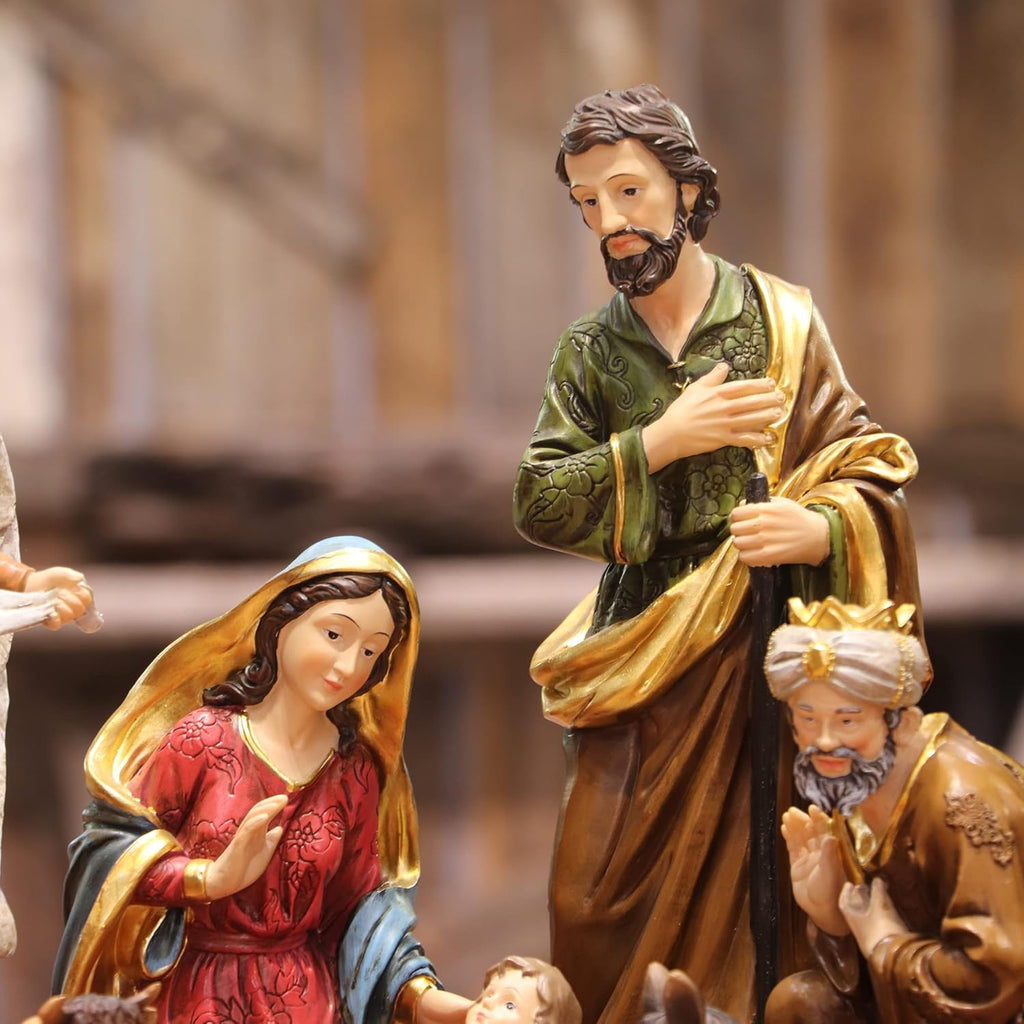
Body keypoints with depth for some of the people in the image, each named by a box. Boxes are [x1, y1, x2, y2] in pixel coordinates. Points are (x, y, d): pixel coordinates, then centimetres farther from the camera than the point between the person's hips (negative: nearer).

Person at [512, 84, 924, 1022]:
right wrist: (661, 442, -10)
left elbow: (872, 472, 0)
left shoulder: (781, 322, 0)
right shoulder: (591, 353, 9)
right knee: (595, 901, -1)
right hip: (639, 654, 3)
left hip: (759, 647, -2)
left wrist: (823, 529, -21)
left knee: (733, 891, -2)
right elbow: (538, 503, 1)